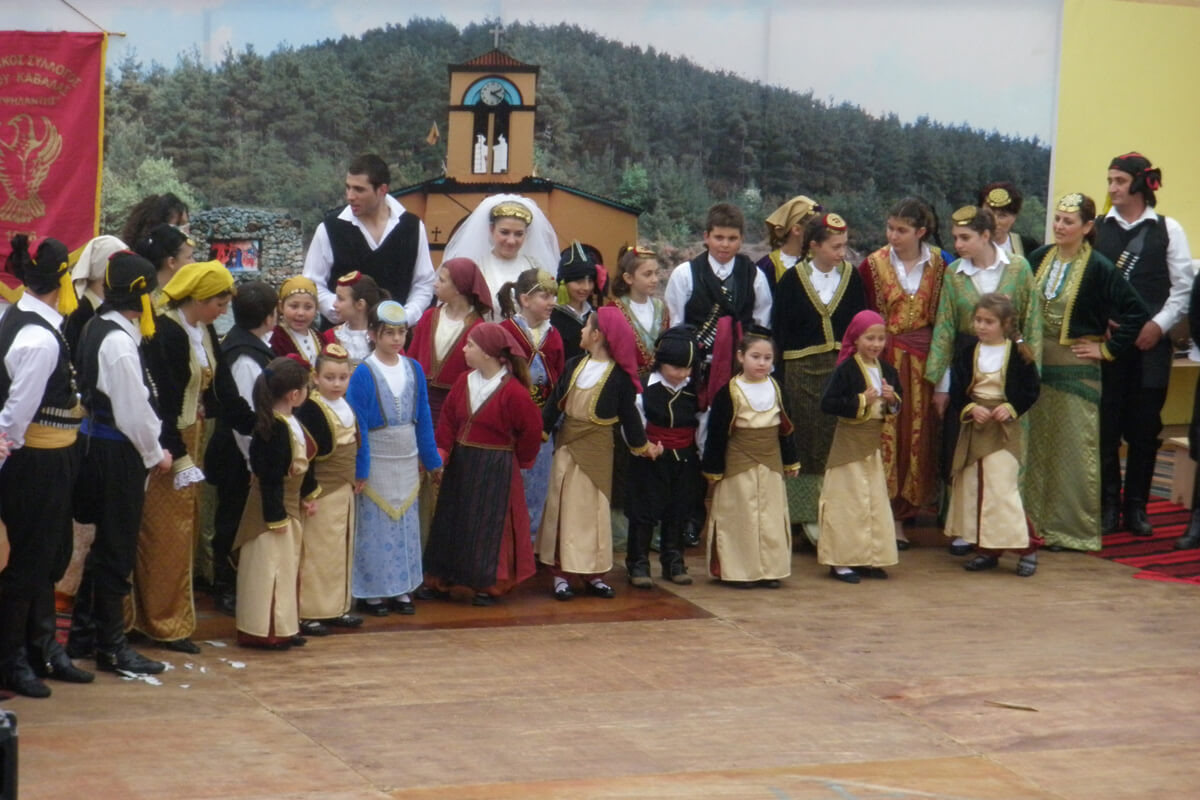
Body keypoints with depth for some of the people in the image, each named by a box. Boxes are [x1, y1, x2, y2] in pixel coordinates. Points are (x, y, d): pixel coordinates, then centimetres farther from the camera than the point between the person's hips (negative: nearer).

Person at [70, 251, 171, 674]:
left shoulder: (97, 328, 9)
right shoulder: (120, 341, -21)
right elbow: (133, 410, -19)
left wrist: (151, 448, 12)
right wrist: (155, 453, -5)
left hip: (96, 444, 10)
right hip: (118, 452, -10)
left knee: (106, 542, 19)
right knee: (116, 549, -1)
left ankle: (84, 634, 28)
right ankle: (111, 647, 7)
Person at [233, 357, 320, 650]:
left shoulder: (292, 422, 6)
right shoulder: (274, 429, -24)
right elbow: (270, 477, -24)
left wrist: (310, 494, 18)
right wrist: (276, 516, -22)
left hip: (292, 505, 11)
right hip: (274, 506, -11)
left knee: (288, 566, 17)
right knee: (269, 567, -3)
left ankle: (284, 626, 27)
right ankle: (265, 632, 3)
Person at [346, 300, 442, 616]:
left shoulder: (414, 369, 3)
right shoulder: (363, 373, -11)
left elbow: (423, 417, 9)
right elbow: (357, 425, -10)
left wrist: (431, 459, 11)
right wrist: (359, 469, -12)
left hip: (407, 462, 4)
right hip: (376, 461, -4)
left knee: (407, 523, 9)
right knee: (375, 526, 0)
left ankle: (402, 588, 18)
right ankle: (373, 591, 10)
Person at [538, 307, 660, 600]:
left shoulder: (619, 375, -7)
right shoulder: (574, 366, 4)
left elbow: (629, 414, -1)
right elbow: (555, 401, 6)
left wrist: (642, 445, 1)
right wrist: (541, 430, 0)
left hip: (597, 447, -3)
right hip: (567, 443, 3)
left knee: (593, 507, 4)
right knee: (563, 505, 2)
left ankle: (592, 574, 13)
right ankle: (560, 573, 5)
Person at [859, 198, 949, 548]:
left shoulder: (939, 263, 2)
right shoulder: (874, 265, -1)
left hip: (923, 361, 2)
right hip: (884, 359, -2)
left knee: (919, 433, 3)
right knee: (886, 432, -5)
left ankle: (903, 512, 12)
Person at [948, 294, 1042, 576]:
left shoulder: (1018, 354, -5)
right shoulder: (967, 354, 5)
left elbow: (1031, 391, -1)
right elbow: (956, 392, 4)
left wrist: (1011, 409, -16)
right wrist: (969, 409, -13)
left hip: (1004, 429, -5)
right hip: (973, 427, 5)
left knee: (1002, 487, -12)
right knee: (973, 487, 6)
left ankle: (1026, 547, -3)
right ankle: (986, 549, 16)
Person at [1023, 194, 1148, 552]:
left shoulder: (1098, 268, -10)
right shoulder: (1038, 259, 5)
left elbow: (1137, 314, -11)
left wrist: (1108, 349, -9)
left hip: (1076, 368, -5)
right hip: (1036, 364, 5)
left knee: (1075, 447, -1)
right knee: (1037, 444, 9)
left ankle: (1075, 528, 7)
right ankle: (1038, 520, 18)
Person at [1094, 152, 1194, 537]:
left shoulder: (1168, 230, 3)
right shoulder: (1098, 229, 5)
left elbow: (1183, 287, 2)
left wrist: (1159, 325, -8)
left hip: (1150, 342, -1)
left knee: (1144, 427, 4)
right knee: (1105, 425, 1)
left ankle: (1136, 507, 13)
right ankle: (1108, 505, 11)